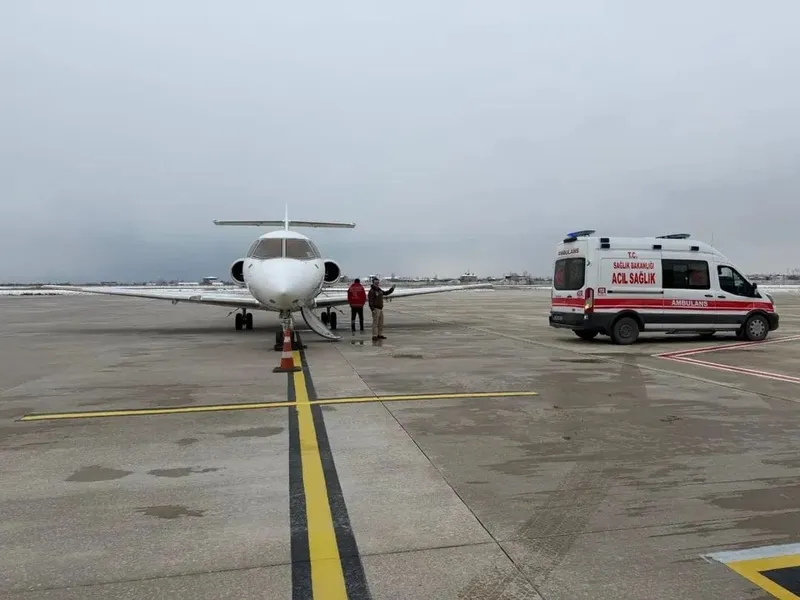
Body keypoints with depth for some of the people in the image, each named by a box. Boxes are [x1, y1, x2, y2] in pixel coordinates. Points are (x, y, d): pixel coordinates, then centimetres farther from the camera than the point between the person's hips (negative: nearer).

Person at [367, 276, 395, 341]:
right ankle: (374, 336, -6)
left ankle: (380, 335, 19)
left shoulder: (379, 290, 13)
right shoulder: (371, 291, -13)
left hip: (380, 308, 9)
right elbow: (370, 300, -18)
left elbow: (386, 293, 26)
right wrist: (372, 309, -24)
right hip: (375, 309, -9)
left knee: (381, 322, 12)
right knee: (375, 323, -8)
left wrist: (391, 289, 13)